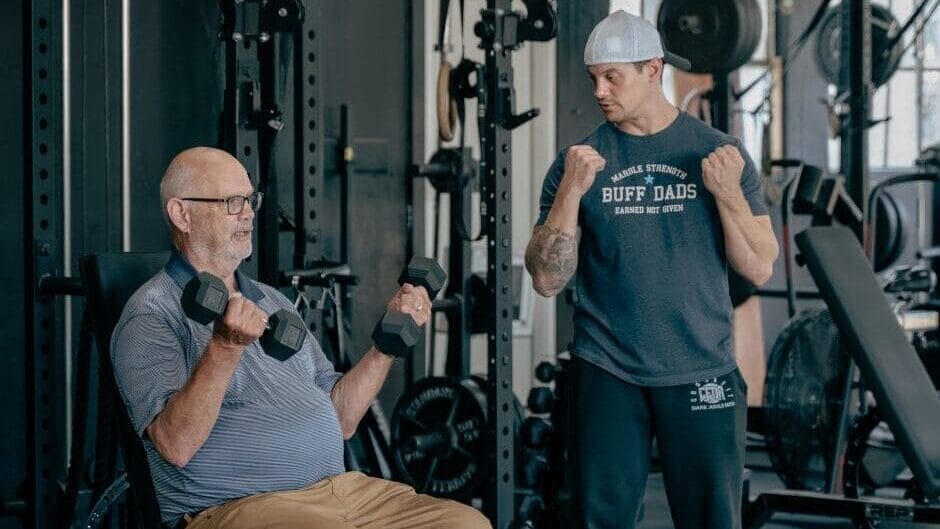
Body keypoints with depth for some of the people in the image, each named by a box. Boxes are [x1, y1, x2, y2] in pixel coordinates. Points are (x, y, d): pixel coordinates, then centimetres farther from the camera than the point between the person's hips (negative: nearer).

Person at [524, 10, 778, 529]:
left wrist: (728, 192, -15)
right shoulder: (580, 159, 3)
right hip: (607, 372, 0)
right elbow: (546, 279, -4)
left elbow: (759, 269, 0)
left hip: (702, 374, 0)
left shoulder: (717, 151, 3)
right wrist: (571, 190, -16)